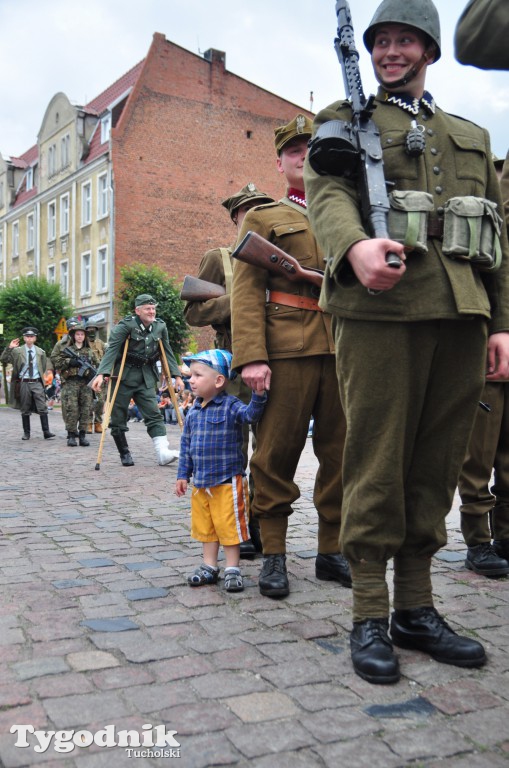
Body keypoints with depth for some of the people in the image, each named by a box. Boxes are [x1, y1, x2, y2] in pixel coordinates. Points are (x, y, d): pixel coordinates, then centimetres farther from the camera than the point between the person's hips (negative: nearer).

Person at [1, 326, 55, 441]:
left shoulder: (41, 352, 7)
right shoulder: (17, 351, 2)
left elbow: (44, 367, 19)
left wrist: (42, 377, 9)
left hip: (37, 383, 1)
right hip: (23, 383, 0)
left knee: (42, 409, -7)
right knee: (25, 410, 6)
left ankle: (46, 432, -6)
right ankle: (26, 433, 14)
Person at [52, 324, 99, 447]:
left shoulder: (89, 351, 17)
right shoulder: (66, 349, 8)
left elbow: (97, 364, 20)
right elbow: (56, 361, -1)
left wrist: (92, 372, 1)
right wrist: (69, 361, -13)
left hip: (86, 383, 3)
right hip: (71, 382, -3)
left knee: (86, 409, 0)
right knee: (71, 409, -7)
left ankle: (82, 434, 6)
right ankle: (71, 435, -2)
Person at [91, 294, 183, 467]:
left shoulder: (160, 326, 3)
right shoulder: (126, 326, -13)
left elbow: (167, 352, 10)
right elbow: (111, 350, -21)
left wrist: (177, 375, 5)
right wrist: (101, 374, -33)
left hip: (146, 376, 4)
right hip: (123, 376, -3)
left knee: (154, 414, -8)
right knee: (118, 417, 3)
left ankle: (162, 452, -14)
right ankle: (125, 454, 16)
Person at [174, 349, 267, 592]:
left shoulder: (231, 406, -11)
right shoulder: (193, 412, 6)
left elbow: (250, 414, -30)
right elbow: (186, 444, 11)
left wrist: (258, 396, -49)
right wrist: (183, 474, 11)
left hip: (227, 481, -6)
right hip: (201, 482, 6)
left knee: (229, 526, 3)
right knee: (204, 526, 16)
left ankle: (232, 569, 16)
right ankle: (209, 566, 30)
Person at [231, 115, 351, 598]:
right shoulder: (262, 218, 10)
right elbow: (246, 292, -1)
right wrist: (250, 356, -14)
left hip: (344, 351, 4)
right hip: (287, 349, -4)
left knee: (340, 453, 6)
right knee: (277, 454, -1)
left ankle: (331, 552, 18)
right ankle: (273, 556, 10)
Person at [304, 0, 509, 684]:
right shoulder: (343, 120, 13)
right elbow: (327, 193, -8)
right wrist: (355, 246, -31)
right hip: (378, 309, -4)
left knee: (437, 466, 6)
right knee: (376, 464, -4)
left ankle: (416, 608, 18)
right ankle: (369, 618, 7)